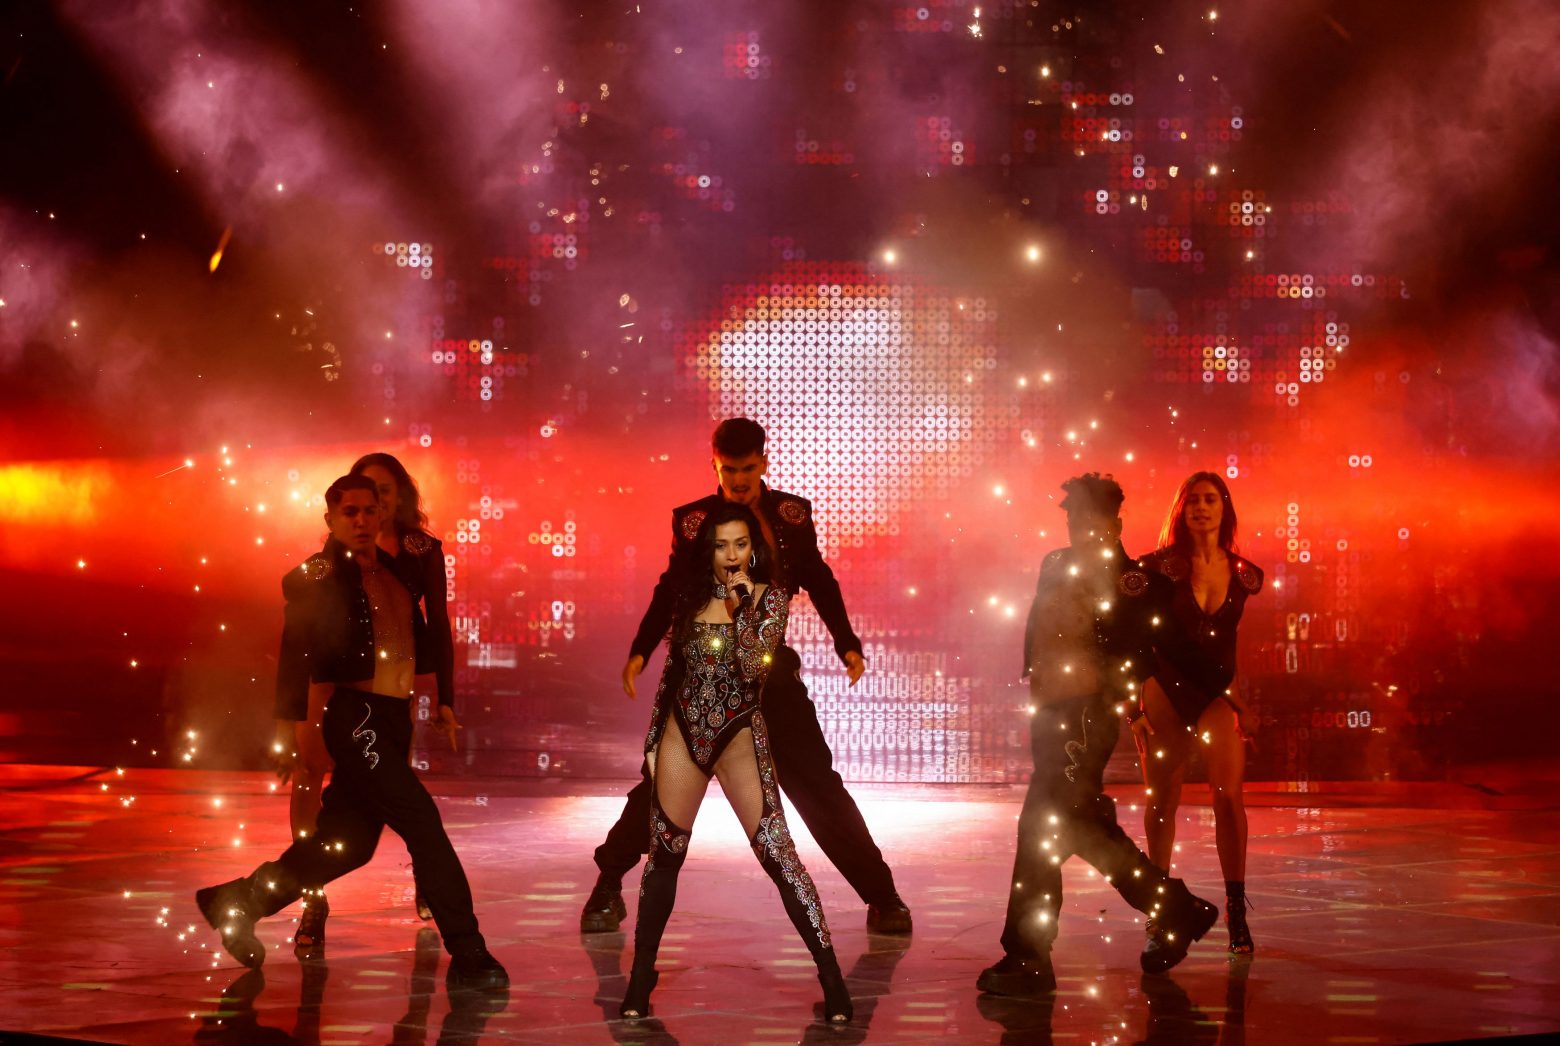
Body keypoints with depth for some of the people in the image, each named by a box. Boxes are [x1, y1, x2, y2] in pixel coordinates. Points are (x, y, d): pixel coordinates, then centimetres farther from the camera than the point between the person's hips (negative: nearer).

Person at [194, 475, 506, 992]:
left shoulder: (392, 570, 17)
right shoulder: (319, 575, -5)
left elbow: (417, 634, 24)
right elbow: (296, 650, -11)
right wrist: (290, 723, -17)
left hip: (392, 719, 8)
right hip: (354, 715, -8)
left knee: (349, 843, 13)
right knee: (423, 823, -14)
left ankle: (239, 901, 28)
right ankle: (467, 954, -10)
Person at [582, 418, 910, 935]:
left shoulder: (790, 513, 2)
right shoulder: (694, 519, 0)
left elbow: (818, 581, 8)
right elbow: (671, 591, 6)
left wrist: (847, 642, -3)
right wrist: (640, 651, -4)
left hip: (770, 670, 1)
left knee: (819, 785, 0)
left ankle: (881, 895, 7)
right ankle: (608, 888, 14)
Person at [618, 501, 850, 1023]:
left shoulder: (769, 598, -3)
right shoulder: (690, 594, 7)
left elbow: (754, 667, -16)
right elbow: (671, 669, 13)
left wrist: (744, 603, -20)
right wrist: (653, 740, 13)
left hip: (738, 736, -3)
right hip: (683, 734, 3)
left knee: (777, 853, -10)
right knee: (664, 856, 7)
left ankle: (832, 978, -7)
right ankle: (640, 980, 16)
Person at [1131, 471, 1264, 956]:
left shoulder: (1243, 574, 3)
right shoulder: (1160, 567, -4)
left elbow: (1240, 646, 13)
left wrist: (1245, 705, 8)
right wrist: (1134, 703, -7)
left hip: (1217, 693, 1)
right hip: (1165, 691, -1)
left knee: (1230, 794, -12)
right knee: (1162, 801, 2)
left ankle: (1236, 911, -3)